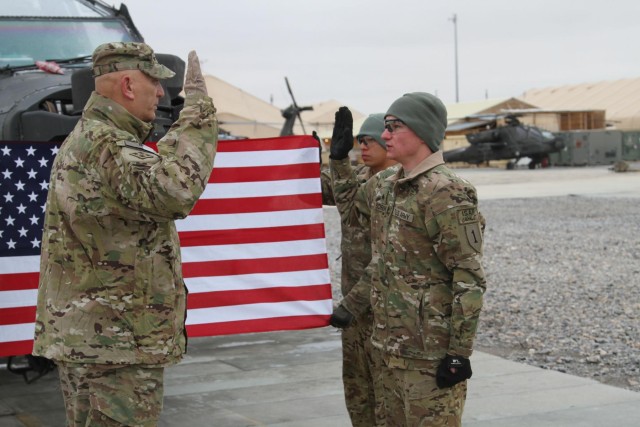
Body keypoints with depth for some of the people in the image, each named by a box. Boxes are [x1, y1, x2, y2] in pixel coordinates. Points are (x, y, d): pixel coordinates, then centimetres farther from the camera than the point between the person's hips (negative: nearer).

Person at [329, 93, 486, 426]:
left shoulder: (446, 193, -15)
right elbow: (379, 252, 27)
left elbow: (470, 280, -18)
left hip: (431, 351, -9)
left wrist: (459, 353, -20)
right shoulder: (387, 189, 11)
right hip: (391, 343, 9)